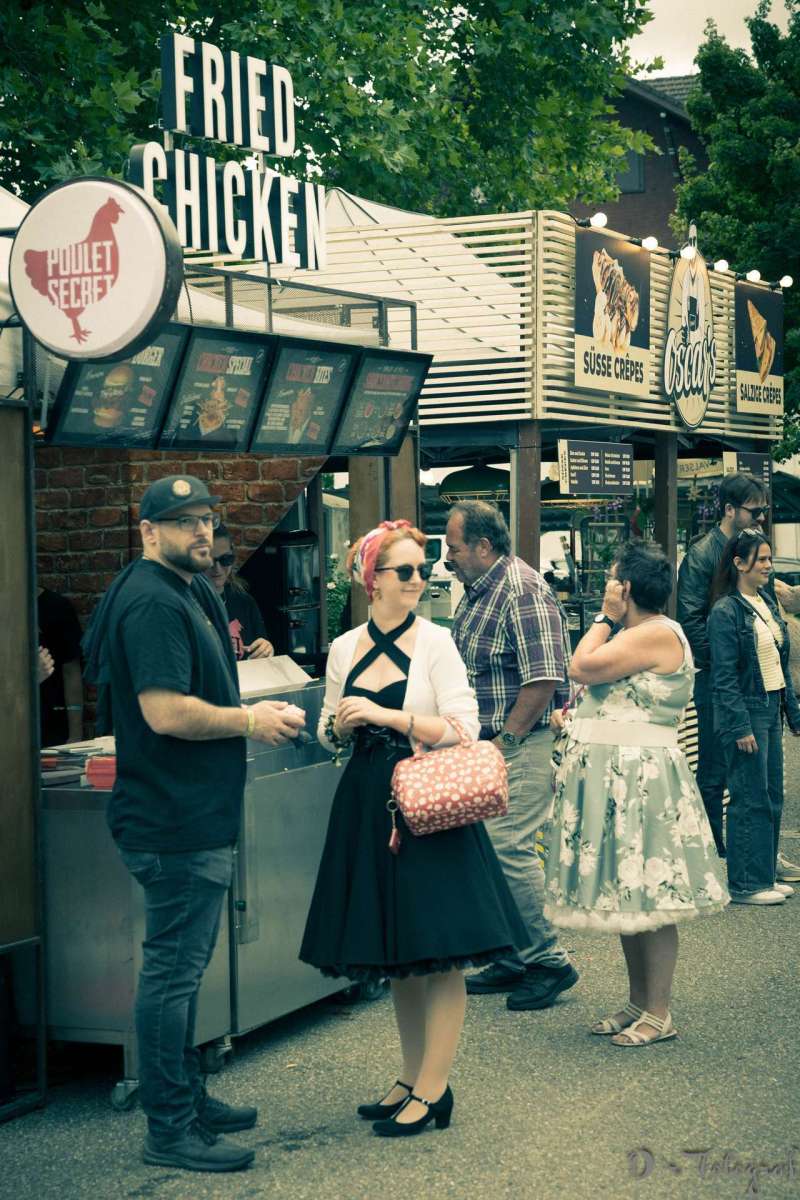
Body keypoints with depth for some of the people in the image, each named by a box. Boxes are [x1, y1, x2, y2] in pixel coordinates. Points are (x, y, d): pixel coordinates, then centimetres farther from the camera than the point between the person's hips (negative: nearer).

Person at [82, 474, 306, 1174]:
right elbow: (166, 711, -26)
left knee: (181, 965, 18)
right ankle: (170, 1130, 3)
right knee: (173, 970, -4)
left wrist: (248, 714, 9)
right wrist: (249, 722, -14)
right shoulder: (153, 603, -17)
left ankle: (187, 1098, 30)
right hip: (176, 821, -11)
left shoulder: (189, 592, 16)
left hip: (196, 817, 11)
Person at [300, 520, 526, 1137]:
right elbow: (329, 734, 18)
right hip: (369, 807, 5)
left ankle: (433, 1090, 1)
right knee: (395, 953, 12)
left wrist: (387, 716, -16)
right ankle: (413, 1077, 23)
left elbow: (463, 728, -11)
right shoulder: (345, 649, 8)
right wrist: (341, 724, -4)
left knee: (439, 952, -5)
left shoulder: (435, 642, -4)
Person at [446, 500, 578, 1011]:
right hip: (493, 743, 10)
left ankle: (549, 960, -1)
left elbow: (543, 679, -22)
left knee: (509, 847, -12)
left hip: (525, 744, -10)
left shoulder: (524, 592, -16)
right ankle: (514, 959, 21)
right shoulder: (479, 591, 14)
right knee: (490, 847, 12)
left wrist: (505, 741, -18)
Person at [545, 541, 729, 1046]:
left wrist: (605, 617, -8)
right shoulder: (635, 632, 16)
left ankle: (659, 1013, 2)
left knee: (646, 900, -4)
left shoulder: (658, 634, -15)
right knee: (626, 895, 14)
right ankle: (638, 1002, 22)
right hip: (612, 775, 10)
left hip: (639, 777, -10)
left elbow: (584, 667, -19)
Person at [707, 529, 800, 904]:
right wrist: (741, 727, -19)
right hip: (745, 713, -8)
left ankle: (766, 874, 21)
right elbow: (724, 676, -15)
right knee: (751, 800, -4)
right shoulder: (725, 612, -13)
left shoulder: (768, 603, 12)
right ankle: (745, 884, 3)